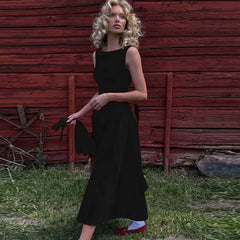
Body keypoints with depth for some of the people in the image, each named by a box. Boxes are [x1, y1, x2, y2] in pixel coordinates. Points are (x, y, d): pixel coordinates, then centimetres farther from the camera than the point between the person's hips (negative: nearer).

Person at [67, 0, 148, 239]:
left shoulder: (130, 52, -9)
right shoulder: (97, 54, 10)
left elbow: (142, 94, -10)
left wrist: (110, 97, -18)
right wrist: (81, 113, 17)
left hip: (120, 121, -7)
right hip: (102, 120, 7)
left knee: (103, 175, -6)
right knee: (123, 172, 15)